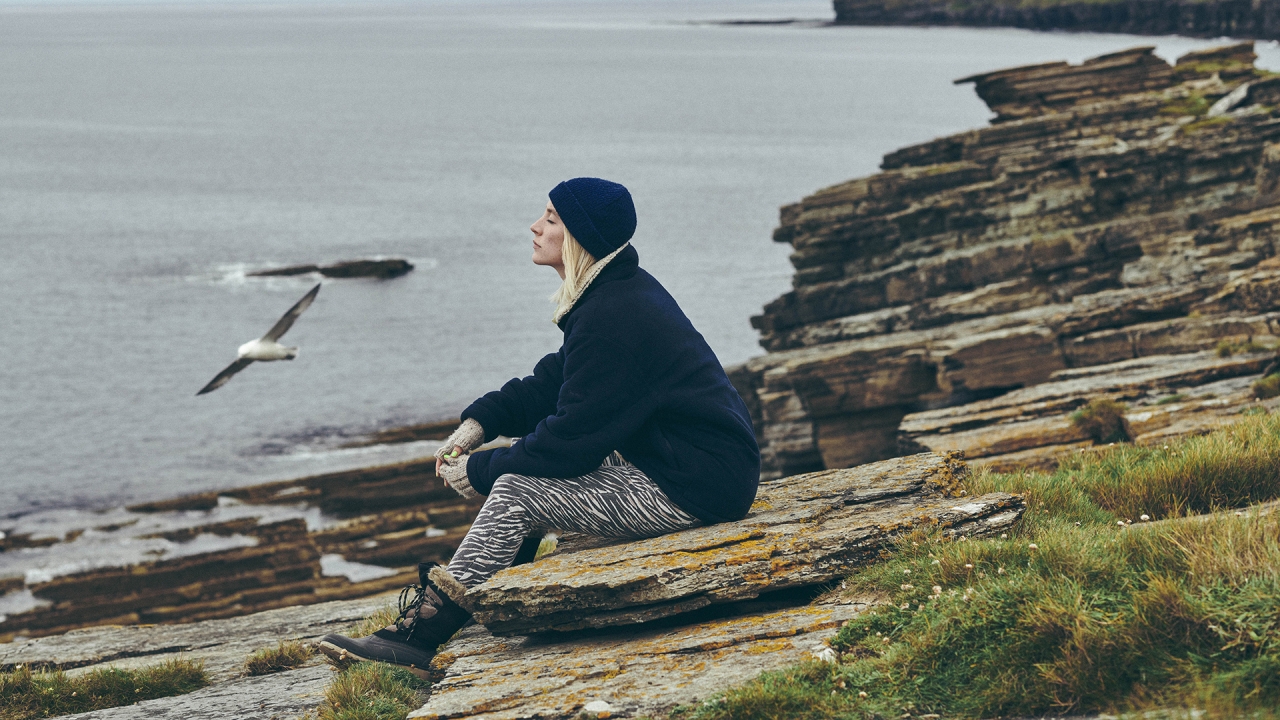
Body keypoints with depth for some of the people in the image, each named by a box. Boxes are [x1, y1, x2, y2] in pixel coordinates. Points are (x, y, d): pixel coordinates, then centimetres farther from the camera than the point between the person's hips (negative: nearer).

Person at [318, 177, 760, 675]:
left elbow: (571, 438, -20)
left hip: (698, 489, -11)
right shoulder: (615, 292, 10)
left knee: (515, 493, -14)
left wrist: (481, 471, -8)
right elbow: (554, 382, 17)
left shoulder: (613, 317, -22)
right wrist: (480, 421, 3)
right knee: (519, 472, 9)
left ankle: (418, 638, -8)